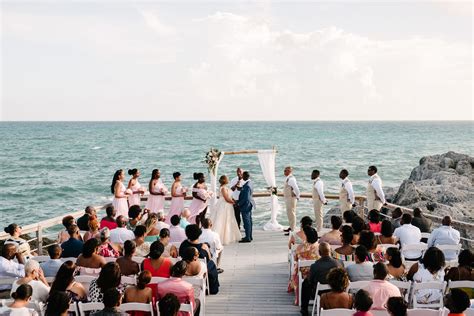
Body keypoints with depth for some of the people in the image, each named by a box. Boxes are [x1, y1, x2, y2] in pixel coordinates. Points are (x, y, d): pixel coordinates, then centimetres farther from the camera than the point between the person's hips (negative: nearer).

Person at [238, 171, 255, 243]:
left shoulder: (247, 186, -25)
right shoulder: (249, 183, 6)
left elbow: (246, 198, -25)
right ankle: (250, 236, 26)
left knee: (247, 221, -3)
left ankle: (248, 238, 3)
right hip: (249, 205, 10)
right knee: (249, 220, 16)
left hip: (245, 205, -10)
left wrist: (238, 204, -15)